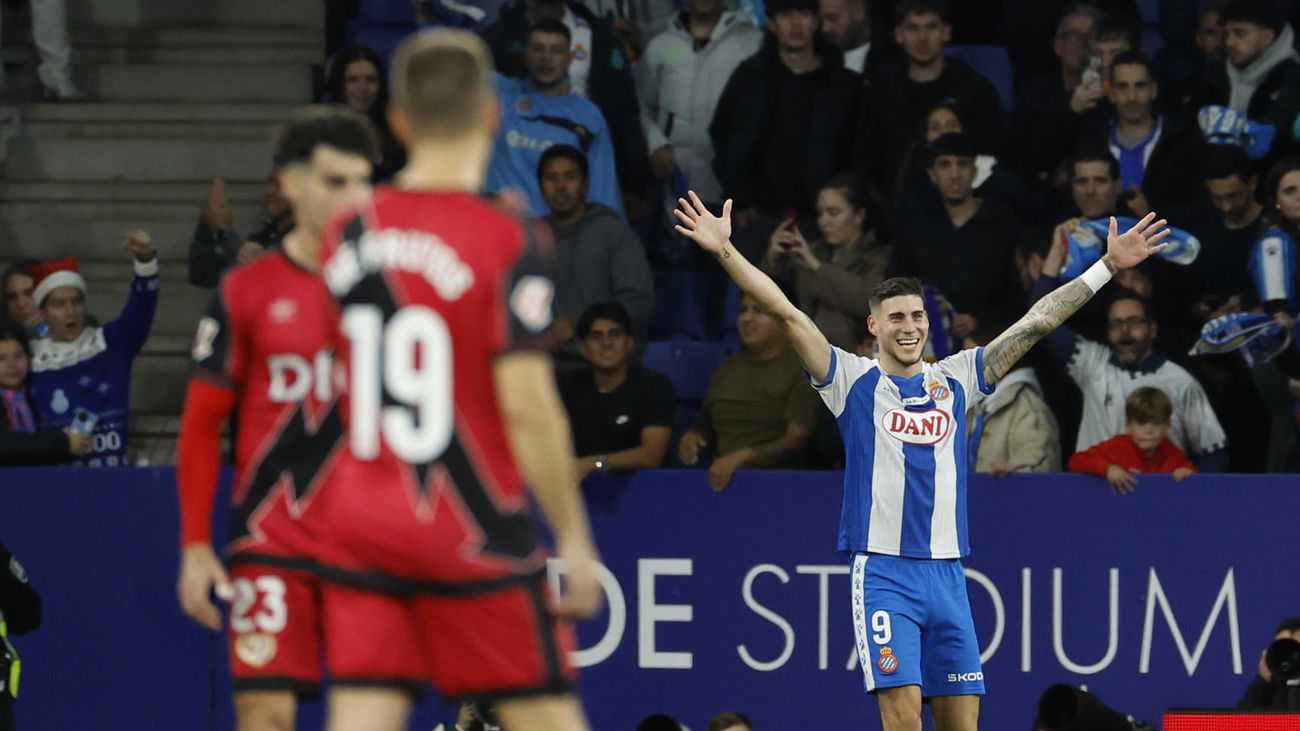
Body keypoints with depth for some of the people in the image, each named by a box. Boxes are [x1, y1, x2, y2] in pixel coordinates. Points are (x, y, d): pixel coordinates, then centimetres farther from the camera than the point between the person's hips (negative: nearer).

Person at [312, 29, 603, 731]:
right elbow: (528, 404, -16)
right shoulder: (507, 243, -11)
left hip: (359, 525, 4)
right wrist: (574, 539, -10)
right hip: (472, 533, -4)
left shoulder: (347, 236, 5)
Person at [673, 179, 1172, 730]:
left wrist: (1107, 267, 13)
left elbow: (1036, 322, 14)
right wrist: (725, 252, -14)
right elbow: (786, 313, -5)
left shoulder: (956, 380, 13)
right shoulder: (854, 380, 4)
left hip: (947, 574, 4)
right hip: (883, 572, -4)